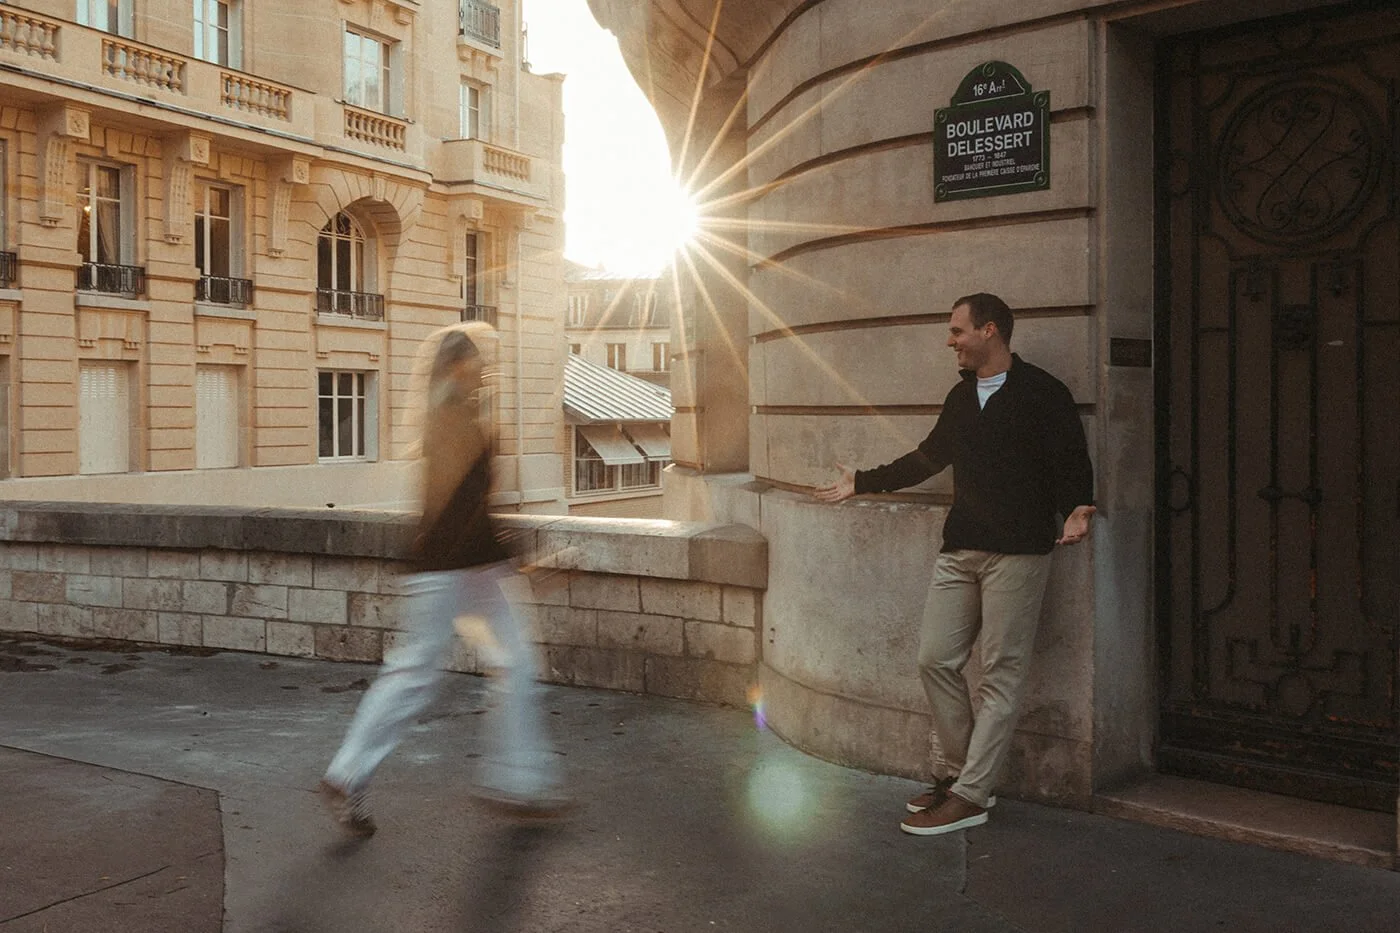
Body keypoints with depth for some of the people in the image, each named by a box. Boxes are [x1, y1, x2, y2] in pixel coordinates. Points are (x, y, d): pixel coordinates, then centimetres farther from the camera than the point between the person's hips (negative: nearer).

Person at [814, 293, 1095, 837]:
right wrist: (862, 483, 30)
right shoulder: (962, 397, 17)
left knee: (1000, 671, -2)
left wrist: (1077, 509, -25)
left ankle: (969, 797, 2)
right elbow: (929, 457, 27)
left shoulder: (1040, 393, -3)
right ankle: (958, 772, 19)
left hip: (1017, 551, -7)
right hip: (960, 548, 7)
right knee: (935, 659, 4)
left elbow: (1072, 460, -6)